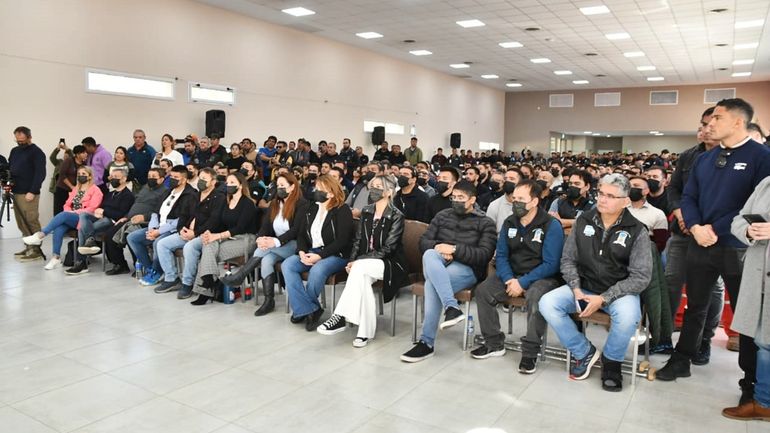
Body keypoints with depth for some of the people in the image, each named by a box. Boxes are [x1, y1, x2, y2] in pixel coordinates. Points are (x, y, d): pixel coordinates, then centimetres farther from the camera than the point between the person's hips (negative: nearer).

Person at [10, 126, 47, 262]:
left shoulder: (36, 152, -4)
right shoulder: (14, 151, 19)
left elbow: (40, 174, -11)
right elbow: (8, 168, 25)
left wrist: (32, 192, -18)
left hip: (28, 194, -7)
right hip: (16, 193, 7)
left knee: (31, 222, -8)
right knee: (21, 223, 8)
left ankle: (36, 250, -6)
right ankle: (29, 247, 15)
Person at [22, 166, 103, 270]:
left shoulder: (95, 190, 4)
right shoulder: (75, 190, 26)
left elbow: (92, 209, -7)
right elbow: (67, 205, 21)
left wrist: (74, 212, -14)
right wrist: (69, 211, -2)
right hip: (69, 219, 6)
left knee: (64, 215, -34)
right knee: (58, 229, -28)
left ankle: (40, 236, -37)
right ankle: (56, 258, -29)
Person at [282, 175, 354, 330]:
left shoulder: (342, 211, -7)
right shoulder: (311, 208, 13)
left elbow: (342, 240, -15)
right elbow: (301, 233, 13)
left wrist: (320, 256, -21)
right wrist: (302, 252, -8)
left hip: (335, 255, -6)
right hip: (311, 252, 6)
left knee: (317, 270, -36)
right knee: (287, 265, -19)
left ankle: (302, 309, -9)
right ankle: (310, 310, -20)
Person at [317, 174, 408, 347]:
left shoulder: (396, 216, -10)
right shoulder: (366, 212, 10)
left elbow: (387, 249, -16)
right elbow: (358, 240, 9)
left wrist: (359, 261, -22)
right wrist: (352, 260, -9)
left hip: (391, 263, -4)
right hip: (366, 263, 5)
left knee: (360, 269, -33)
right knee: (362, 278, -30)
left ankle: (341, 316, -30)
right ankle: (366, 331, -26)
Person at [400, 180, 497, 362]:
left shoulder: (485, 223, 6)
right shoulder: (442, 216, 18)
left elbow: (484, 255, -7)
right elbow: (424, 241, 11)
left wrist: (454, 249, -18)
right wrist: (439, 247, -12)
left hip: (467, 269, -3)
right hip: (438, 266, 3)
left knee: (432, 283, -34)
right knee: (430, 254, -35)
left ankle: (427, 342, -26)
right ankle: (452, 308, -45)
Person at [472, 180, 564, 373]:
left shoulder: (552, 225, -14)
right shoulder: (509, 223, 3)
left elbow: (551, 264, -18)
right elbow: (501, 255, 5)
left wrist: (523, 283, -23)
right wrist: (509, 279, -15)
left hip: (542, 277, -5)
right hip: (512, 275, 6)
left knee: (535, 296, -38)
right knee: (483, 291, -15)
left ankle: (530, 353, -22)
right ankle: (495, 344, -1)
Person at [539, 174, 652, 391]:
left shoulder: (637, 231, -9)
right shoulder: (583, 221, 0)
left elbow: (641, 277, -11)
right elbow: (568, 259, 6)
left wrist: (604, 298, -19)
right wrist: (576, 288, -11)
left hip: (619, 292, -3)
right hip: (584, 287, 3)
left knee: (628, 316, -35)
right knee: (547, 303, -19)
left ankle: (611, 361, -3)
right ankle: (584, 352, 1)